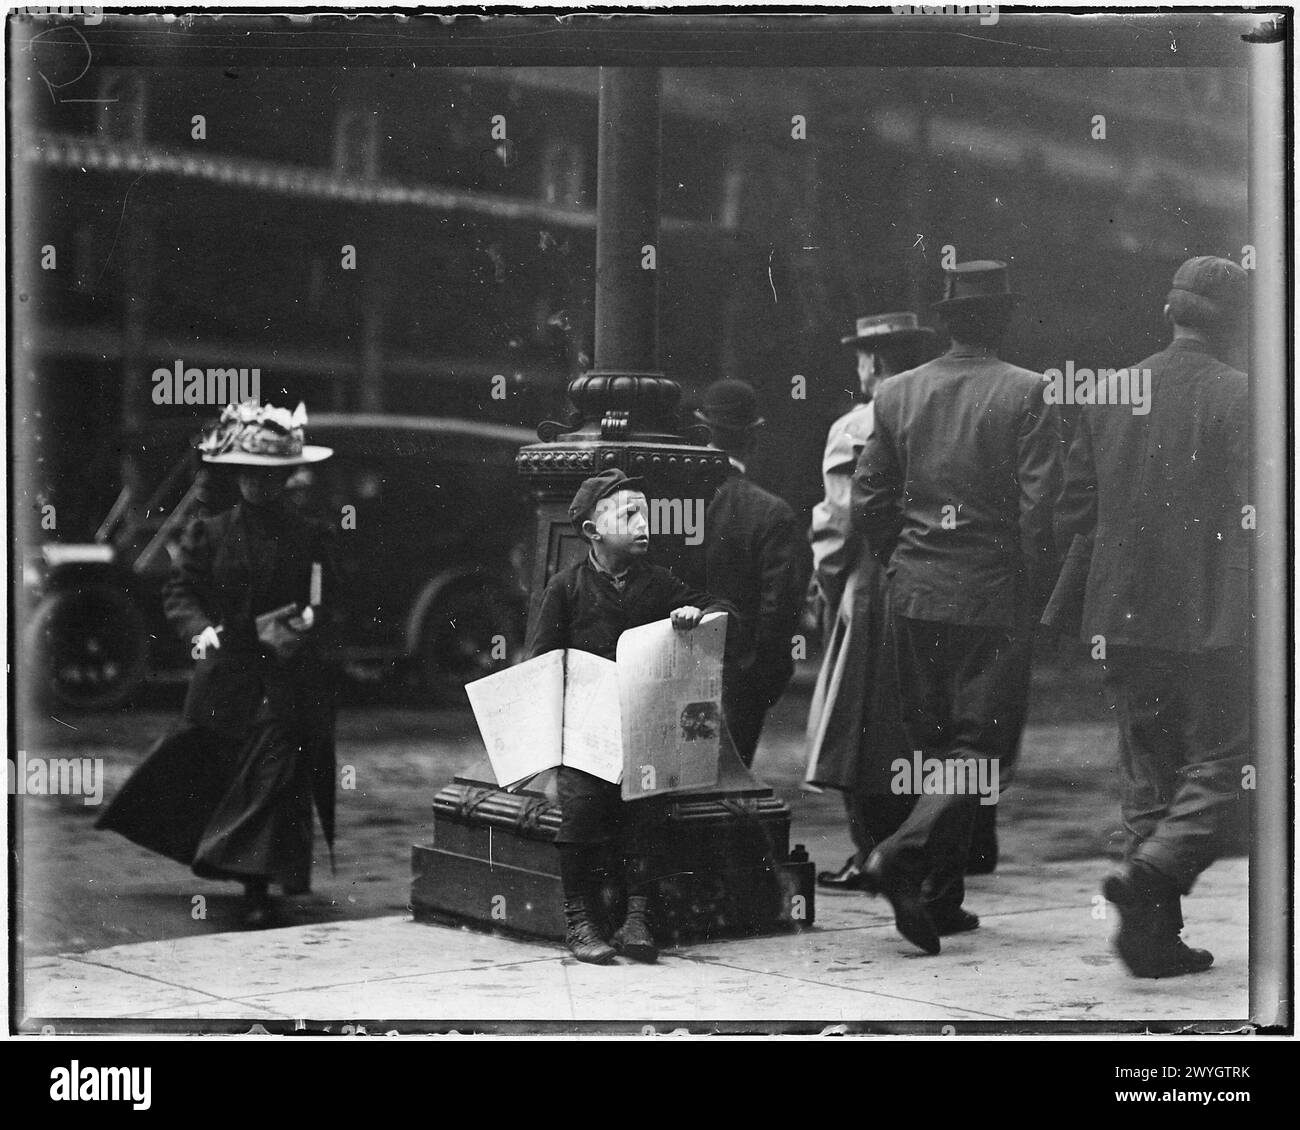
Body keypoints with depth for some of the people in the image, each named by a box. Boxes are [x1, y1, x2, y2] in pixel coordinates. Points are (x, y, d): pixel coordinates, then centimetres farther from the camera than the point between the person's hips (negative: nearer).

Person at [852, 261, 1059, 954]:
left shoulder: (896, 393, 5)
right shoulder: (1026, 394, -7)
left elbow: (867, 501, 6)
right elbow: (1037, 507, -11)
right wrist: (1031, 600, -3)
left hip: (914, 593, 5)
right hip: (992, 595, -4)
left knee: (933, 743, 13)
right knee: (981, 742, 0)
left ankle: (940, 898, 16)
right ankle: (903, 854, -21)